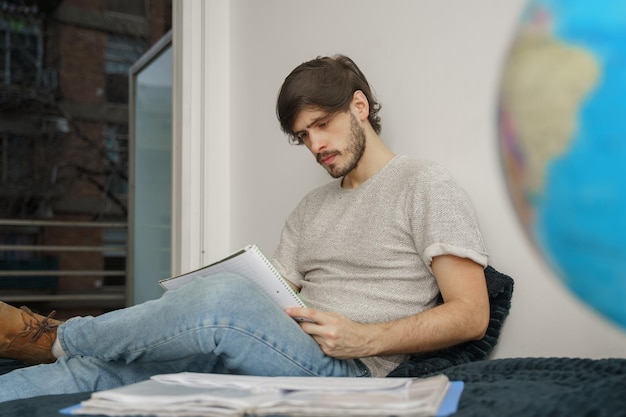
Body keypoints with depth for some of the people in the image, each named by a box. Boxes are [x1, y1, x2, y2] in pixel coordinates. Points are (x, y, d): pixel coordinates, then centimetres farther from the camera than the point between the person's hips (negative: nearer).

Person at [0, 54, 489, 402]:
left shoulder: (425, 185, 4)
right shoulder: (311, 209, 25)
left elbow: (471, 314, -5)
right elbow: (273, 304, 17)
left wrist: (365, 338, -17)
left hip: (349, 374, -6)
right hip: (276, 359, 7)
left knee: (225, 297, -32)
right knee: (94, 367, -13)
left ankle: (56, 338, -10)